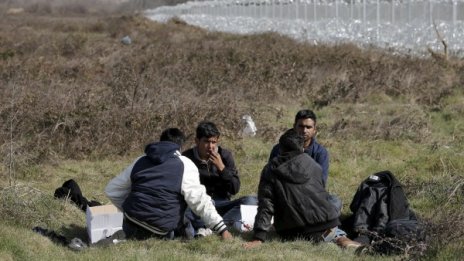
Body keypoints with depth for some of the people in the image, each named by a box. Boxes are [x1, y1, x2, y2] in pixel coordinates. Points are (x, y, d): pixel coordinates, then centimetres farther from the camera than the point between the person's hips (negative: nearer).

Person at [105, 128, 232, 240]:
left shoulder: (140, 162, 14)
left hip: (131, 225, 6)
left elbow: (112, 190, 20)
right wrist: (222, 229, -8)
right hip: (160, 228, -6)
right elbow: (200, 201, -10)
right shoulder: (185, 165, -2)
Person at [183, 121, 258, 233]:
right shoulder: (187, 157, -3)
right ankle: (232, 223, -42)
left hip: (221, 205, 2)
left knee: (251, 201, -22)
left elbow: (235, 189, -3)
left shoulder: (225, 155, 2)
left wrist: (221, 167, -16)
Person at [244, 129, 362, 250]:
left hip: (292, 234, -1)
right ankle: (339, 237, -2)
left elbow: (266, 205, -7)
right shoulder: (312, 164, 6)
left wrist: (258, 237, -10)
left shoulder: (270, 170, 0)